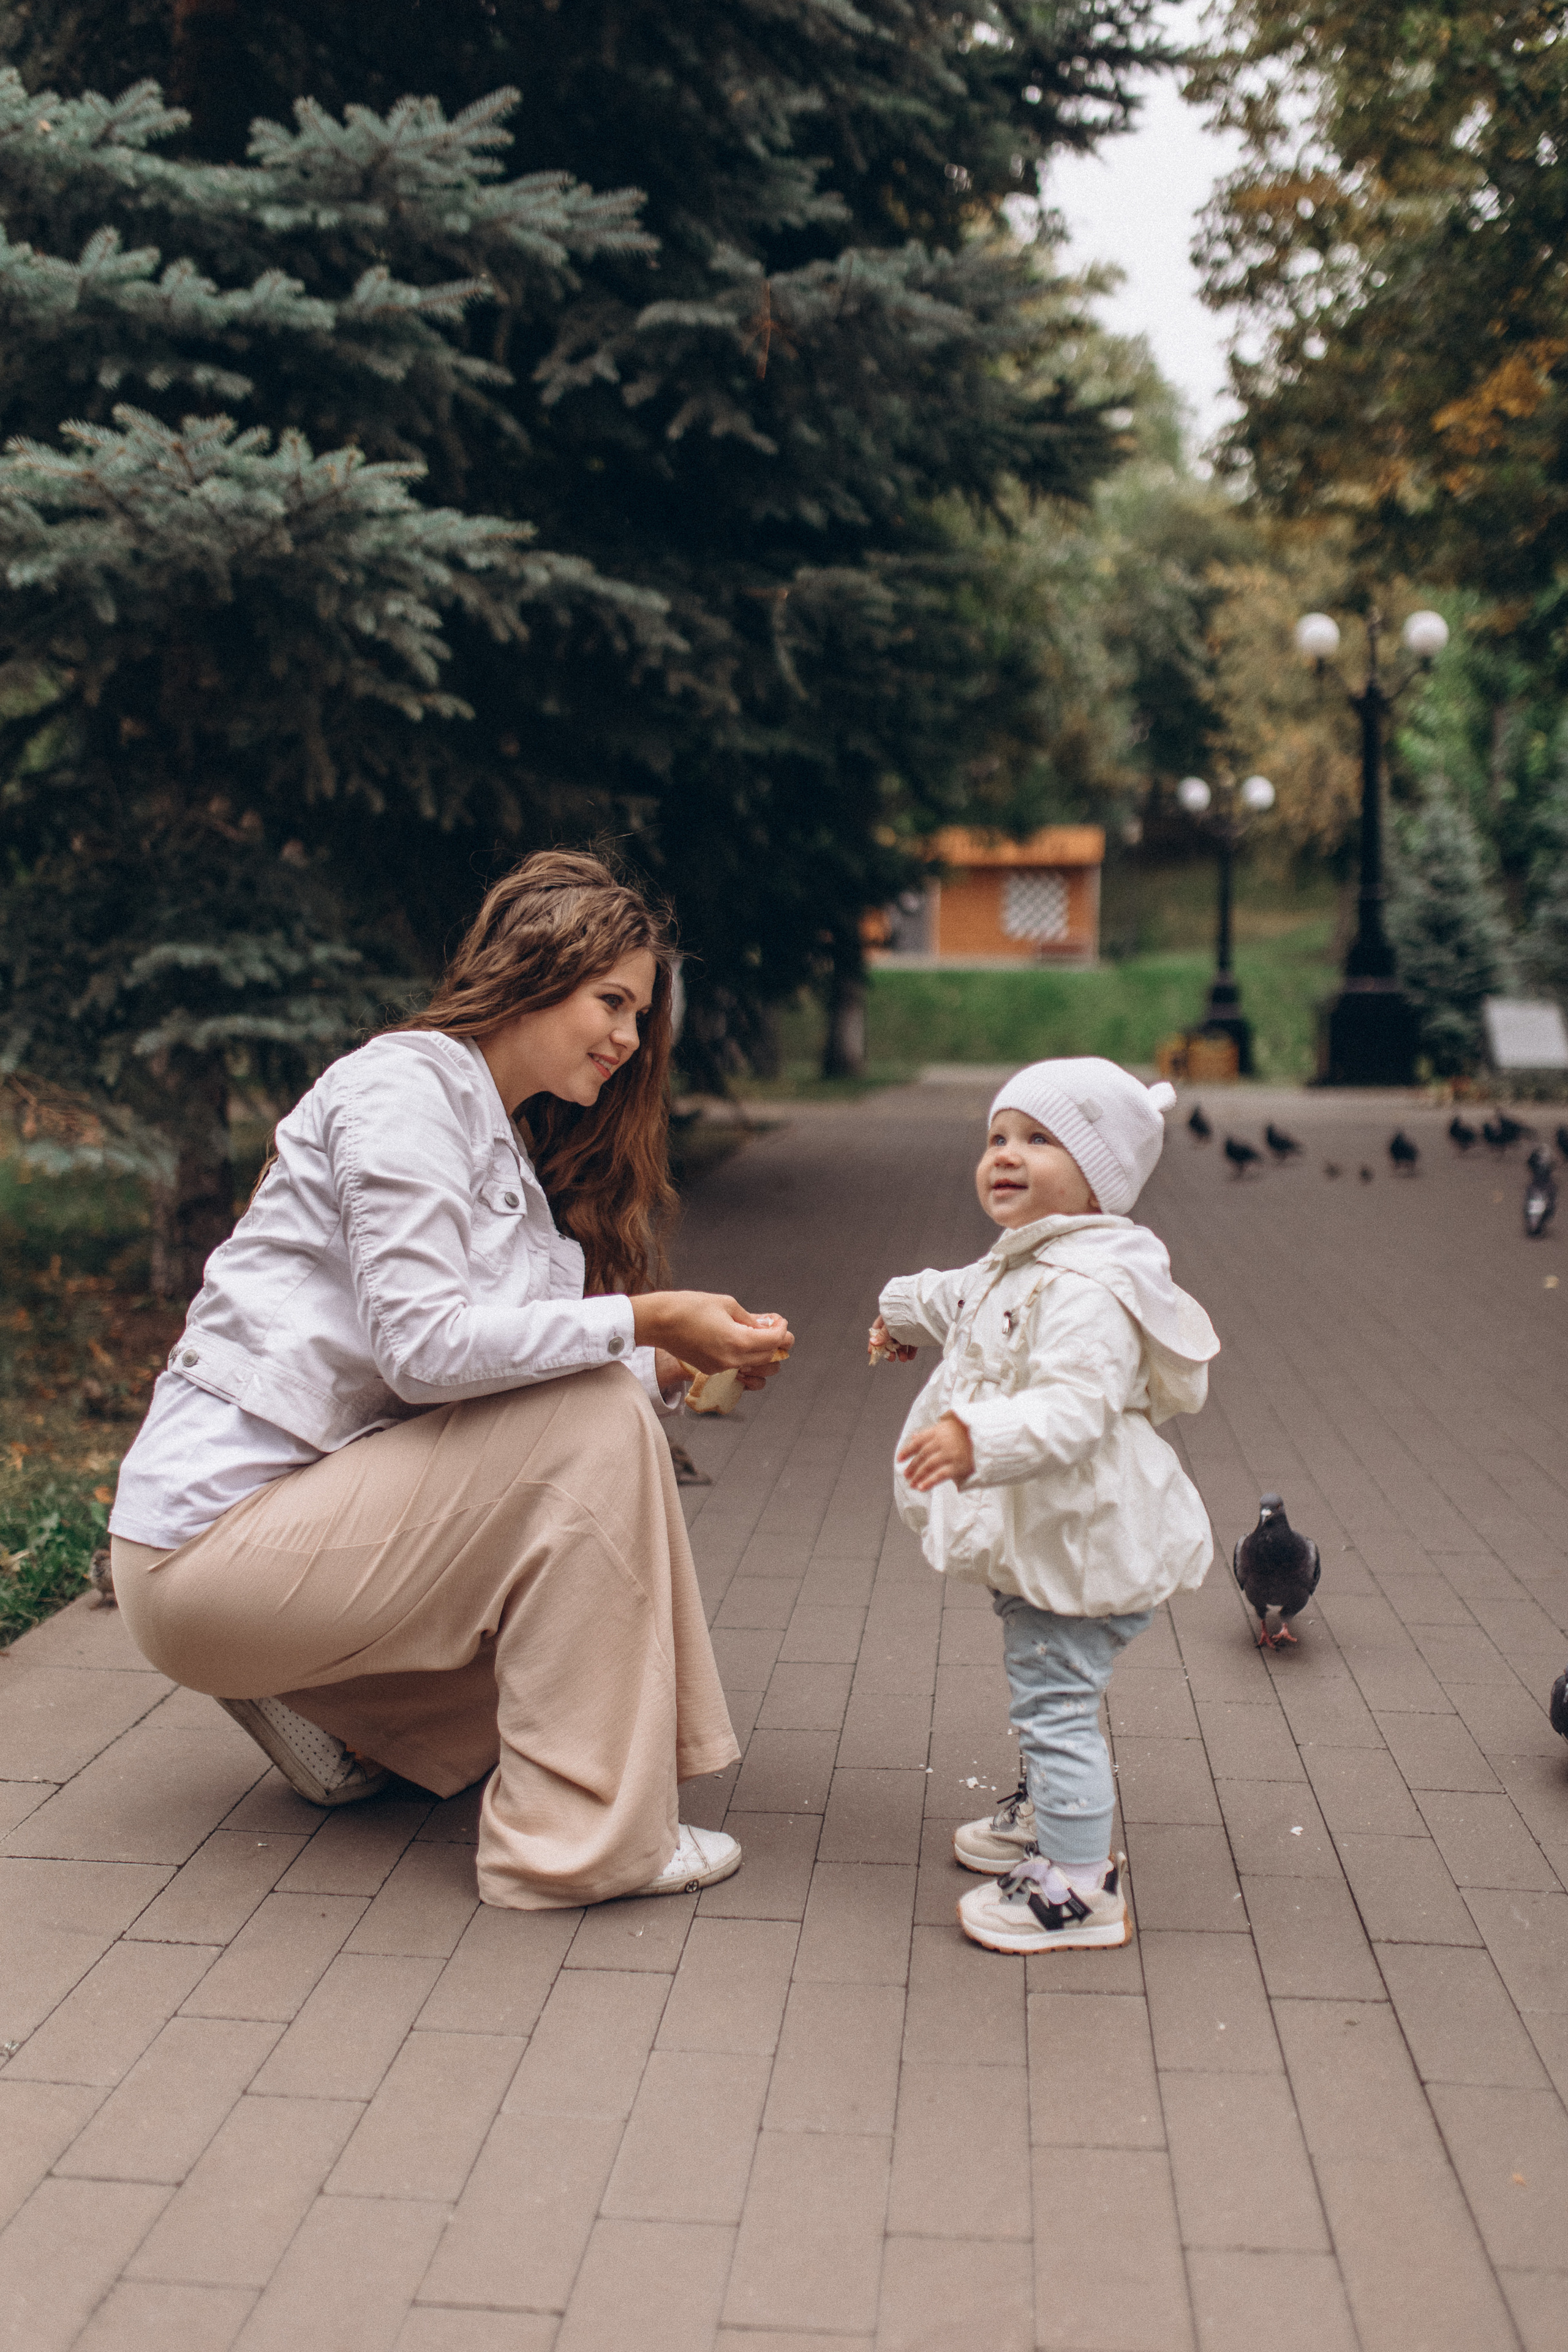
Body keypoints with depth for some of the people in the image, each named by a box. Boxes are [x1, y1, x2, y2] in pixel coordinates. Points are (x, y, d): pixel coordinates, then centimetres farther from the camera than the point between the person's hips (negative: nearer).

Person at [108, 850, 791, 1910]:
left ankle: (320, 1700, 14)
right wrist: (645, 1318, -20)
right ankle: (582, 1836, -13)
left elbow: (506, 1365, 7)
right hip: (211, 1546, -9)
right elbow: (423, 1344, -23)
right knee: (595, 1421, -18)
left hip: (286, 1516, 10)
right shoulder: (405, 1081, -12)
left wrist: (679, 1365, -6)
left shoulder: (503, 1147, 18)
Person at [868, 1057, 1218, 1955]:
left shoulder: (1088, 1291, -26)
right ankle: (1049, 1811, 45)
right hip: (1039, 1540, 11)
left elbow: (1073, 1409, -37)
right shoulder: (1021, 1265, 8)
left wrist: (979, 1439, -49)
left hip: (1080, 1544, -11)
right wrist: (907, 1309, 48)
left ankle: (1076, 1882, 6)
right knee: (1042, 1687, 25)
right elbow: (964, 1298, 31)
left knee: (1056, 1696, -4)